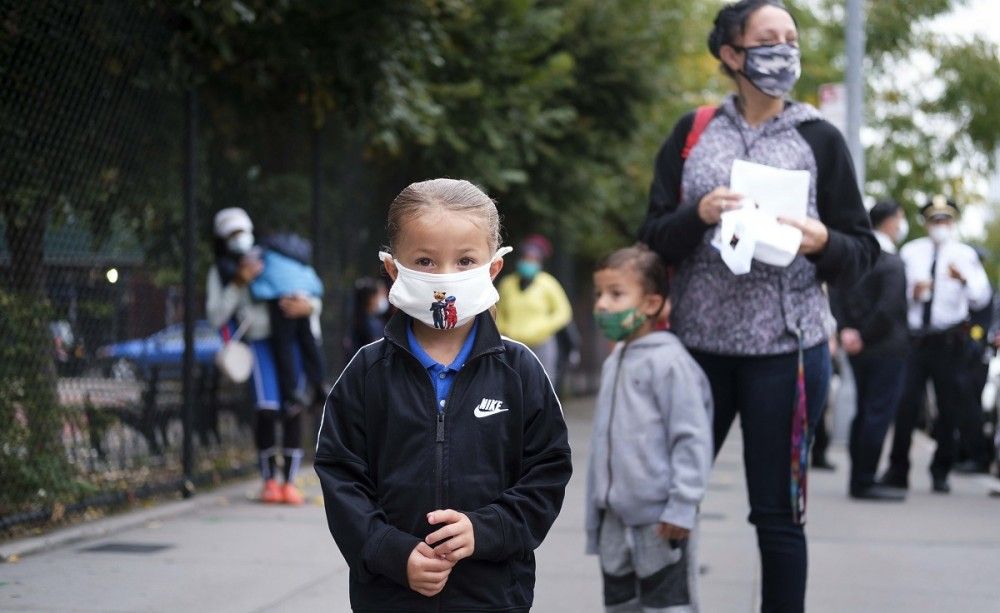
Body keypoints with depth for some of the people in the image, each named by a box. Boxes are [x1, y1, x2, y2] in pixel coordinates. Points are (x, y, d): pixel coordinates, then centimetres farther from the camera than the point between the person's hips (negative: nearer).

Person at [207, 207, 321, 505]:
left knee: (293, 411, -6)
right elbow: (216, 315, 2)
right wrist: (238, 284, -7)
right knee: (267, 410, -14)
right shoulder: (221, 272, 14)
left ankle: (290, 481, 1)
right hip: (260, 342, -2)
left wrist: (307, 306, -9)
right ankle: (269, 480, 0)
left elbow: (315, 299, 15)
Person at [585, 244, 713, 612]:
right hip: (616, 520, 8)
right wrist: (597, 510, 19)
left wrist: (682, 506, -20)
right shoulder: (614, 363, 13)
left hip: (660, 522, -8)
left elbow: (692, 439, -17)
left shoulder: (668, 361, -13)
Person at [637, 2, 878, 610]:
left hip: (785, 347, -2)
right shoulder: (692, 134, 7)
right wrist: (699, 215, -15)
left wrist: (823, 243, -17)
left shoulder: (819, 138, 4)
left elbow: (863, 251, 4)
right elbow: (654, 238, 5)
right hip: (697, 342, 2)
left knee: (777, 511, 3)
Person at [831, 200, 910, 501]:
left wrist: (846, 329, -2)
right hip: (887, 349, -8)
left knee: (864, 413, 14)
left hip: (859, 350, 8)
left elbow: (837, 296, 6)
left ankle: (859, 480, 18)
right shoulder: (891, 263, -15)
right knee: (878, 414, -5)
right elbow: (888, 308, -22)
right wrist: (866, 336, -11)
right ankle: (864, 482, -4)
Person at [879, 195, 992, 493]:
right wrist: (911, 293, -12)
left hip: (948, 340, -1)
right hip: (913, 336, 1)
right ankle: (897, 470, 3)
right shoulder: (910, 252, 11)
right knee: (905, 402, -6)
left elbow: (982, 297, -11)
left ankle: (940, 473, 13)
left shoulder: (965, 255, 3)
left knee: (949, 406, 2)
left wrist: (964, 279, -32)